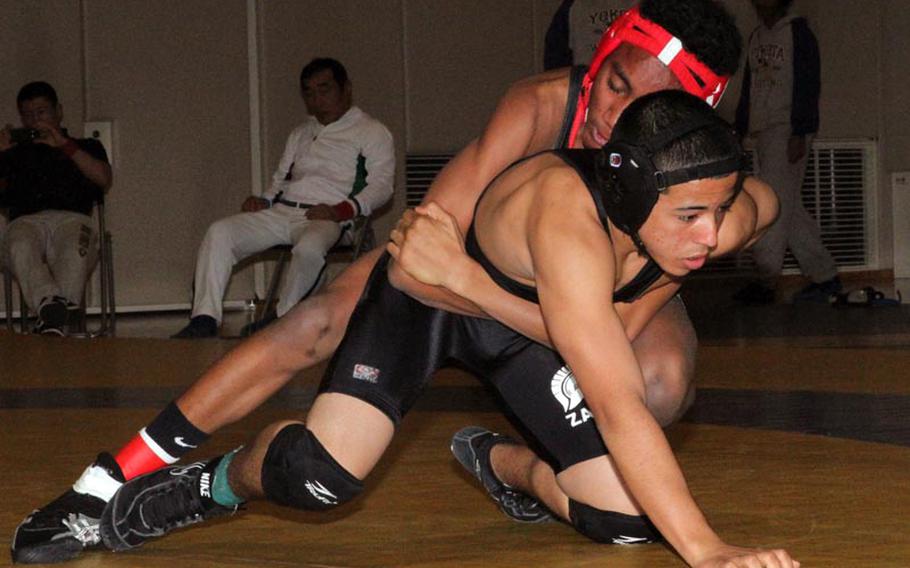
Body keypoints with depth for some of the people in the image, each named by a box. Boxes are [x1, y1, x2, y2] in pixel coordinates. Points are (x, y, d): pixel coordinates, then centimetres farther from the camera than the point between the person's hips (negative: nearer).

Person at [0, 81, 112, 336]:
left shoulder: (86, 147, 32)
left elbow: (104, 180, 10)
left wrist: (65, 145, 7)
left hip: (71, 218, -1)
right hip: (26, 221, 1)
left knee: (75, 248, -40)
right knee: (21, 247, -39)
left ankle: (54, 319, -57)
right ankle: (51, 305, -60)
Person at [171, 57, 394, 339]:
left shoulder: (372, 132, 10)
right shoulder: (300, 134, 31)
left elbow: (381, 185, -2)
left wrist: (341, 211, -17)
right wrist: (264, 200, 6)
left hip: (325, 218, -6)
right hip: (281, 210, 6)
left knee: (309, 247, -42)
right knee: (220, 232, -18)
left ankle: (282, 318, -22)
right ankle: (205, 318, -26)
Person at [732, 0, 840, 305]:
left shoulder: (797, 32, -5)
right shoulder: (757, 37, 18)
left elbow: (808, 84, -11)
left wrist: (799, 133, -18)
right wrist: (739, 129, 16)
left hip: (788, 131, -8)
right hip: (762, 131, 8)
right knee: (790, 209, 6)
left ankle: (765, 281, -18)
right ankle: (825, 276, 11)